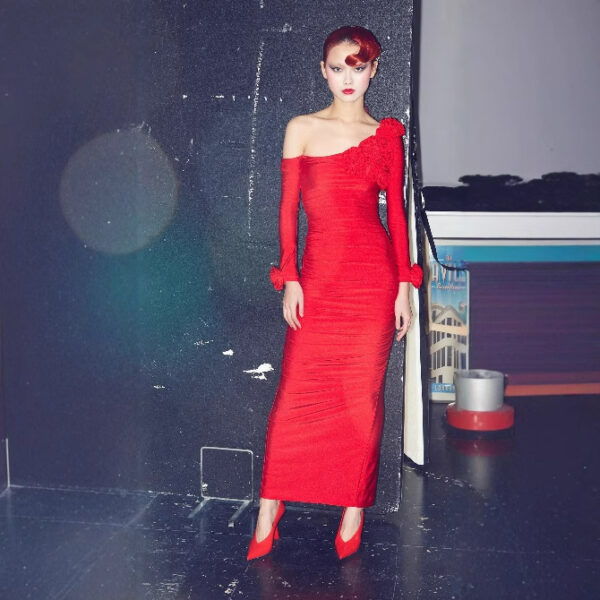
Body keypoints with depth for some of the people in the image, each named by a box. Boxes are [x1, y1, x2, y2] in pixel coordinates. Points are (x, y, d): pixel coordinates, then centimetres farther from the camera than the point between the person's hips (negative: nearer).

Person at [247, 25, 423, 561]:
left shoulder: (387, 135, 8)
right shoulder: (302, 129, 7)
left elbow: (396, 210, 8)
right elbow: (288, 207, 5)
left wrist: (405, 284, 2)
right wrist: (289, 278, -2)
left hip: (373, 273, 0)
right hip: (318, 275, 0)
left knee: (363, 394, 5)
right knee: (296, 393, 0)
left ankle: (354, 508, 20)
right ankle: (268, 515, 13)